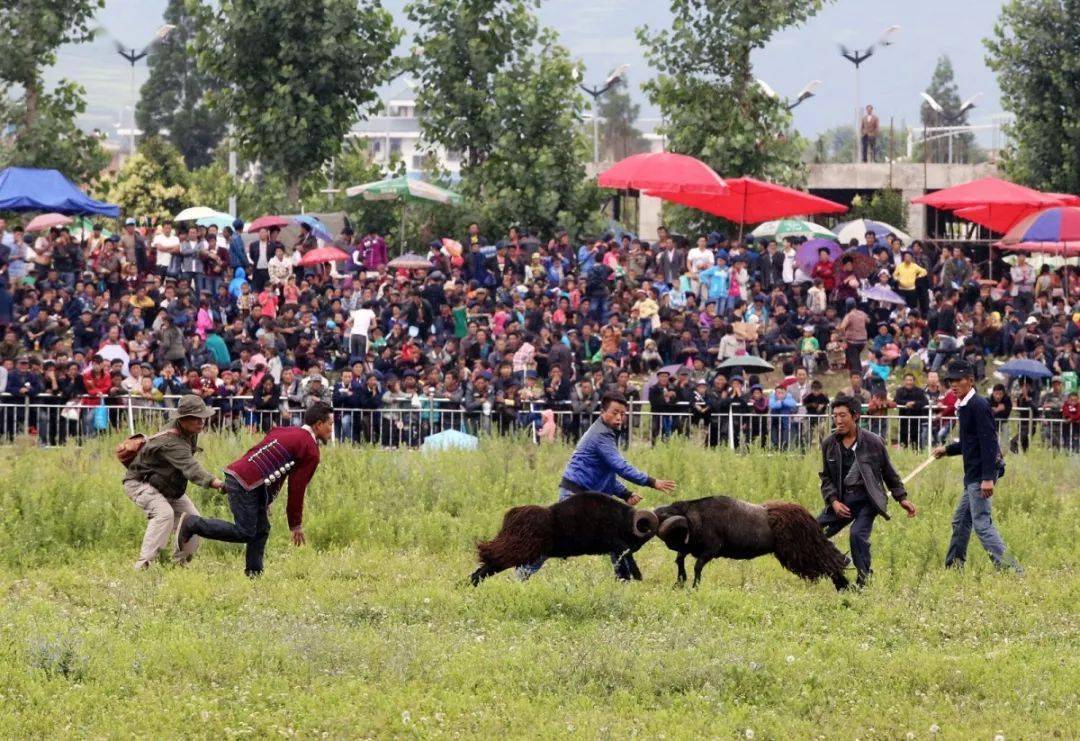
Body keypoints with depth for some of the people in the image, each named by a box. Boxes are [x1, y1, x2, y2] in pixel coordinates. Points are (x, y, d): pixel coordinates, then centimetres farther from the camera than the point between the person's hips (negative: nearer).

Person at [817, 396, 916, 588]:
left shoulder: (873, 442, -5)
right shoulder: (829, 444, 4)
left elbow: (889, 473, 7)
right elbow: (826, 478, 10)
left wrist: (902, 498, 5)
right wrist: (834, 501, -6)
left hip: (866, 498, -4)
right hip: (841, 499, 4)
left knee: (858, 533, -25)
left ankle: (864, 579, -8)